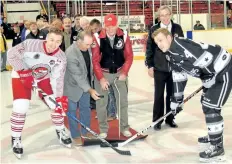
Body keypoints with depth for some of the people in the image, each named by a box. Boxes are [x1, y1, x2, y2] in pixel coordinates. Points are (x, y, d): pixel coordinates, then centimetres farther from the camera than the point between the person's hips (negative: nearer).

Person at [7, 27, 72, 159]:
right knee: (20, 108, -12)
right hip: (22, 76, -3)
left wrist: (59, 97, -25)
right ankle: (16, 140, 8)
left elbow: (57, 78, -16)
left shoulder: (61, 57, -18)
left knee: (57, 104, 0)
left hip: (44, 78, 4)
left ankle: (61, 131, 24)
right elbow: (12, 54, -23)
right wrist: (23, 71, -30)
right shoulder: (31, 44, -29)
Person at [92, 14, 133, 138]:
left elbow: (129, 56, -3)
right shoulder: (97, 38, -16)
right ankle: (103, 129, 19)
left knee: (123, 101, 7)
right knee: (101, 103, 3)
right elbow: (95, 60, -13)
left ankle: (124, 127, 22)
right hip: (102, 73, -2)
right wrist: (101, 78, -16)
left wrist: (124, 73, -10)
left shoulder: (124, 36, -10)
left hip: (119, 72, 2)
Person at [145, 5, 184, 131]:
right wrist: (150, 66, -4)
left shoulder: (177, 28, 2)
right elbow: (149, 48, 0)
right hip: (159, 68, -2)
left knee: (172, 94, 11)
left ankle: (170, 119, 24)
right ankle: (157, 120, 15)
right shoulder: (154, 29, -3)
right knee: (159, 95, 4)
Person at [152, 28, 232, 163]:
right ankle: (214, 135, 41)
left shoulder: (182, 46, -26)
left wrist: (208, 85, -15)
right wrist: (176, 101, 16)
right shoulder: (171, 55, 6)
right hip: (213, 73, 10)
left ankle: (217, 147, -2)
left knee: (211, 107, -12)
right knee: (206, 104, 22)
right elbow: (178, 78, 14)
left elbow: (206, 60, -27)